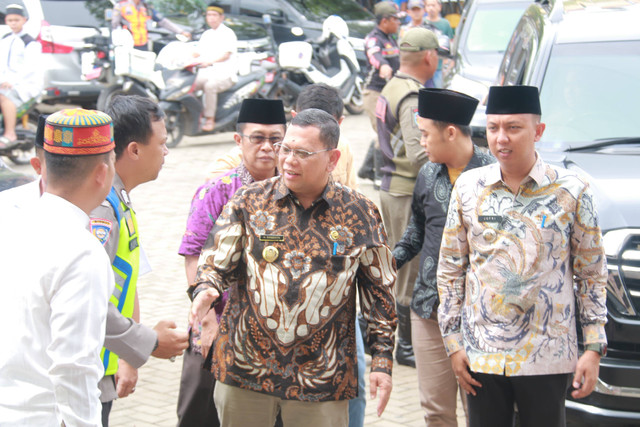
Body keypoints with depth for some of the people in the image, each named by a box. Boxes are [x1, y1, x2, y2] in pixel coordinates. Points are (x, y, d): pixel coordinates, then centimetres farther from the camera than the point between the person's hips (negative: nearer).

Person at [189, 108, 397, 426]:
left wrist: (382, 360, 3)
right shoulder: (249, 202, 1)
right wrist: (205, 290, -22)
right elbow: (215, 262, 1)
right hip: (244, 370, 1)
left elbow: (379, 293, 5)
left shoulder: (360, 214, 0)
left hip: (321, 377, -1)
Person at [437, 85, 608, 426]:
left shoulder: (571, 191, -3)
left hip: (547, 359, -2)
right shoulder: (468, 187, 3)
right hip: (481, 356, 2)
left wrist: (594, 348, -3)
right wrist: (453, 342, 3)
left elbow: (592, 274, 1)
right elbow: (450, 270, 8)